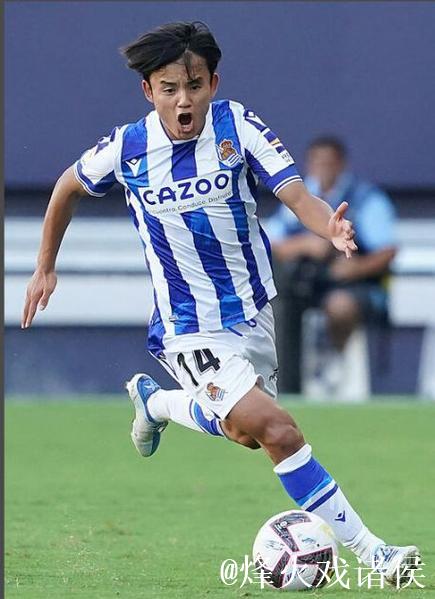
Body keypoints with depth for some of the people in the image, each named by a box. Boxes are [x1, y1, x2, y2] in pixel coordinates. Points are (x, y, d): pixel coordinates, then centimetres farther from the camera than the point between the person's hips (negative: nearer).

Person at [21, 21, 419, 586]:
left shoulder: (238, 126, -12)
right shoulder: (129, 148, -12)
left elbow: (296, 193, -22)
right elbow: (68, 186, 8)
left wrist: (331, 227, -44)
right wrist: (45, 267, 14)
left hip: (253, 309, 4)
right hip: (190, 329, -4)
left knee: (248, 431, 22)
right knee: (275, 429, -21)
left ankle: (154, 400, 48)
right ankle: (368, 549, -15)